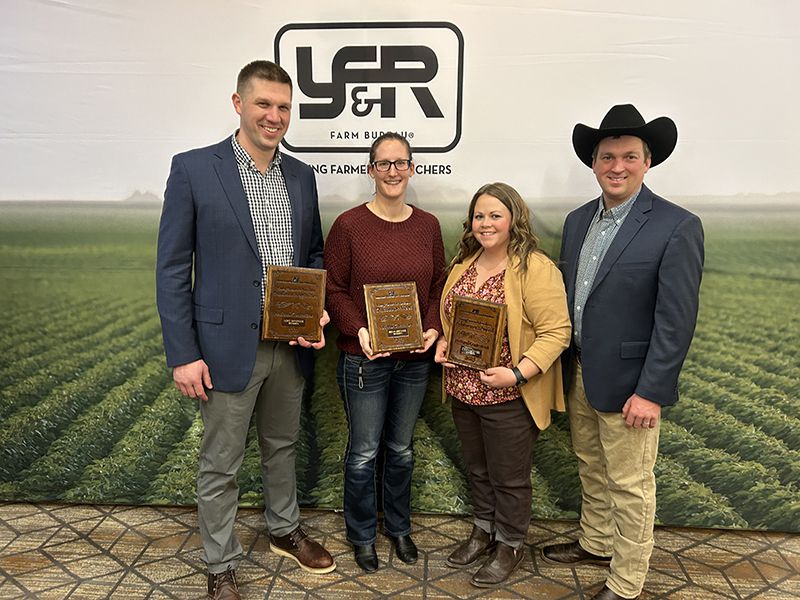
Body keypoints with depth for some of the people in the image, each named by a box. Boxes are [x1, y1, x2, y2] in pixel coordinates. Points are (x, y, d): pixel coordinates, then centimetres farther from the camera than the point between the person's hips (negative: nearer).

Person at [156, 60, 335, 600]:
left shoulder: (301, 175, 6)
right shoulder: (193, 169, -8)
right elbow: (172, 269, -8)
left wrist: (318, 309, -4)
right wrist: (183, 354, -11)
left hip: (291, 345, 5)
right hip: (228, 346, -4)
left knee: (283, 446, 22)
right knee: (221, 466, 10)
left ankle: (285, 531, 45)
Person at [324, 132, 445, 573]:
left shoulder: (427, 225, 2)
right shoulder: (348, 225, -9)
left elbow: (438, 285, 8)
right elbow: (334, 290, -7)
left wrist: (434, 328, -8)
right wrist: (359, 330, -21)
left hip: (414, 359, 4)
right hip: (363, 359, -3)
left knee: (401, 449, 19)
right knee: (364, 453, 11)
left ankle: (399, 527, 41)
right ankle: (362, 534, 34)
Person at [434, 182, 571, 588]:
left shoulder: (536, 268, -16)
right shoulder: (464, 262, 6)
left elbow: (556, 331, -19)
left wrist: (517, 374, -27)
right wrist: (442, 342, -1)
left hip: (508, 398, -6)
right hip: (462, 390, 7)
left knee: (509, 477, 12)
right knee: (477, 467, 23)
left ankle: (510, 544, 35)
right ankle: (484, 530, 44)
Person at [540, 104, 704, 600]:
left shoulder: (677, 227, -14)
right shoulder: (578, 220, 6)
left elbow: (676, 321, -16)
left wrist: (650, 392, -17)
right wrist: (565, 365, 10)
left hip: (628, 384, -6)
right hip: (579, 374, 7)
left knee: (630, 486, 8)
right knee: (591, 472, 23)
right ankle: (596, 544, 44)